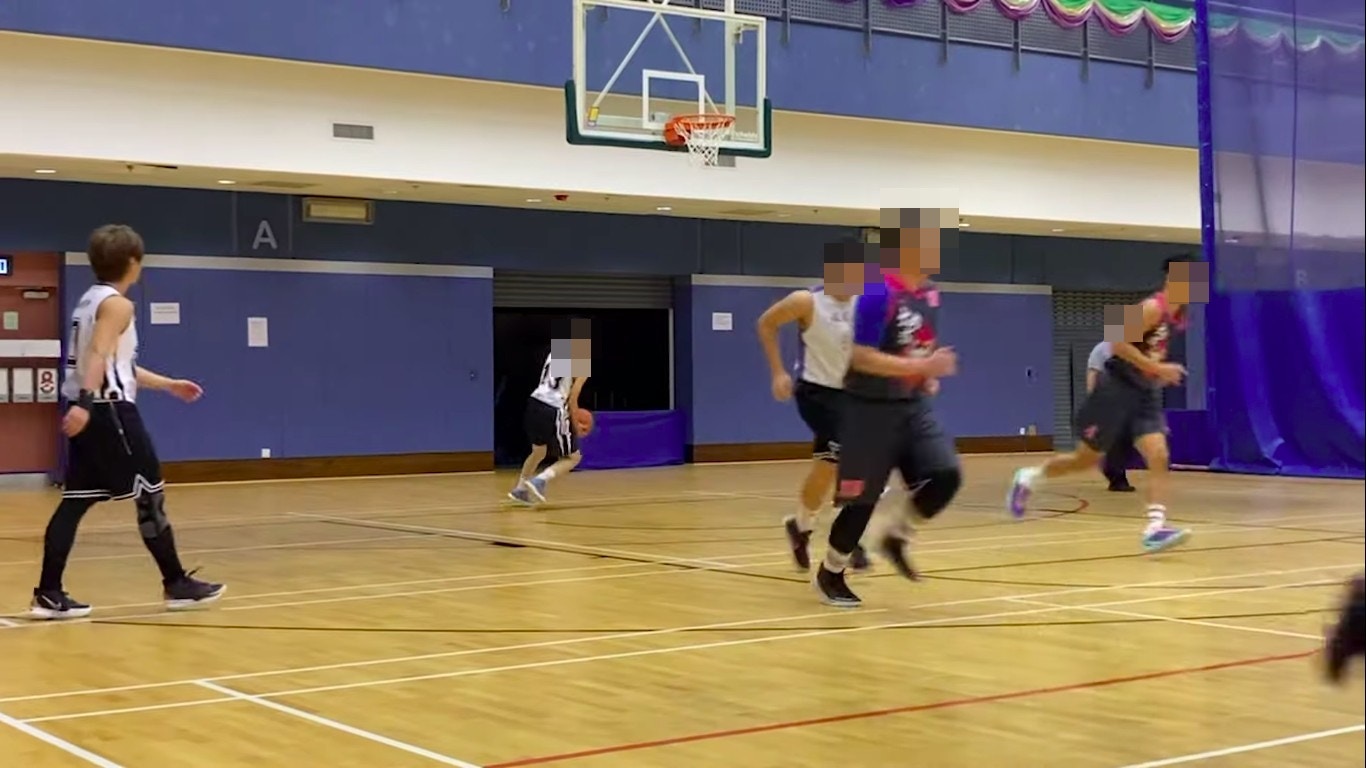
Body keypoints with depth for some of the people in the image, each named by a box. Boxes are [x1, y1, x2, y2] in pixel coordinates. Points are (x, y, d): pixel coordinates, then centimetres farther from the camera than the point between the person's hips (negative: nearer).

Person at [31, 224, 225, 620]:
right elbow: (98, 355, -25)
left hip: (88, 411, 9)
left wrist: (168, 384, 34)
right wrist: (85, 402, -37)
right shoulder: (117, 304, -9)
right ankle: (177, 584, 7)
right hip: (109, 410, -9)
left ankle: (49, 594, 0)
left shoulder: (90, 300, 19)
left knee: (75, 501, 5)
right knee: (151, 496, 0)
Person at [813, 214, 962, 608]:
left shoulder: (930, 293, 5)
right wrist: (924, 367, -27)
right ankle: (830, 574, 20)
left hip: (913, 405, 7)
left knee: (946, 475, -9)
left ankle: (896, 538, 15)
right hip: (871, 409, -7)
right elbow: (861, 358, -25)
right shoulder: (878, 294, -21)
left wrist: (928, 377, 4)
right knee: (862, 499, -1)